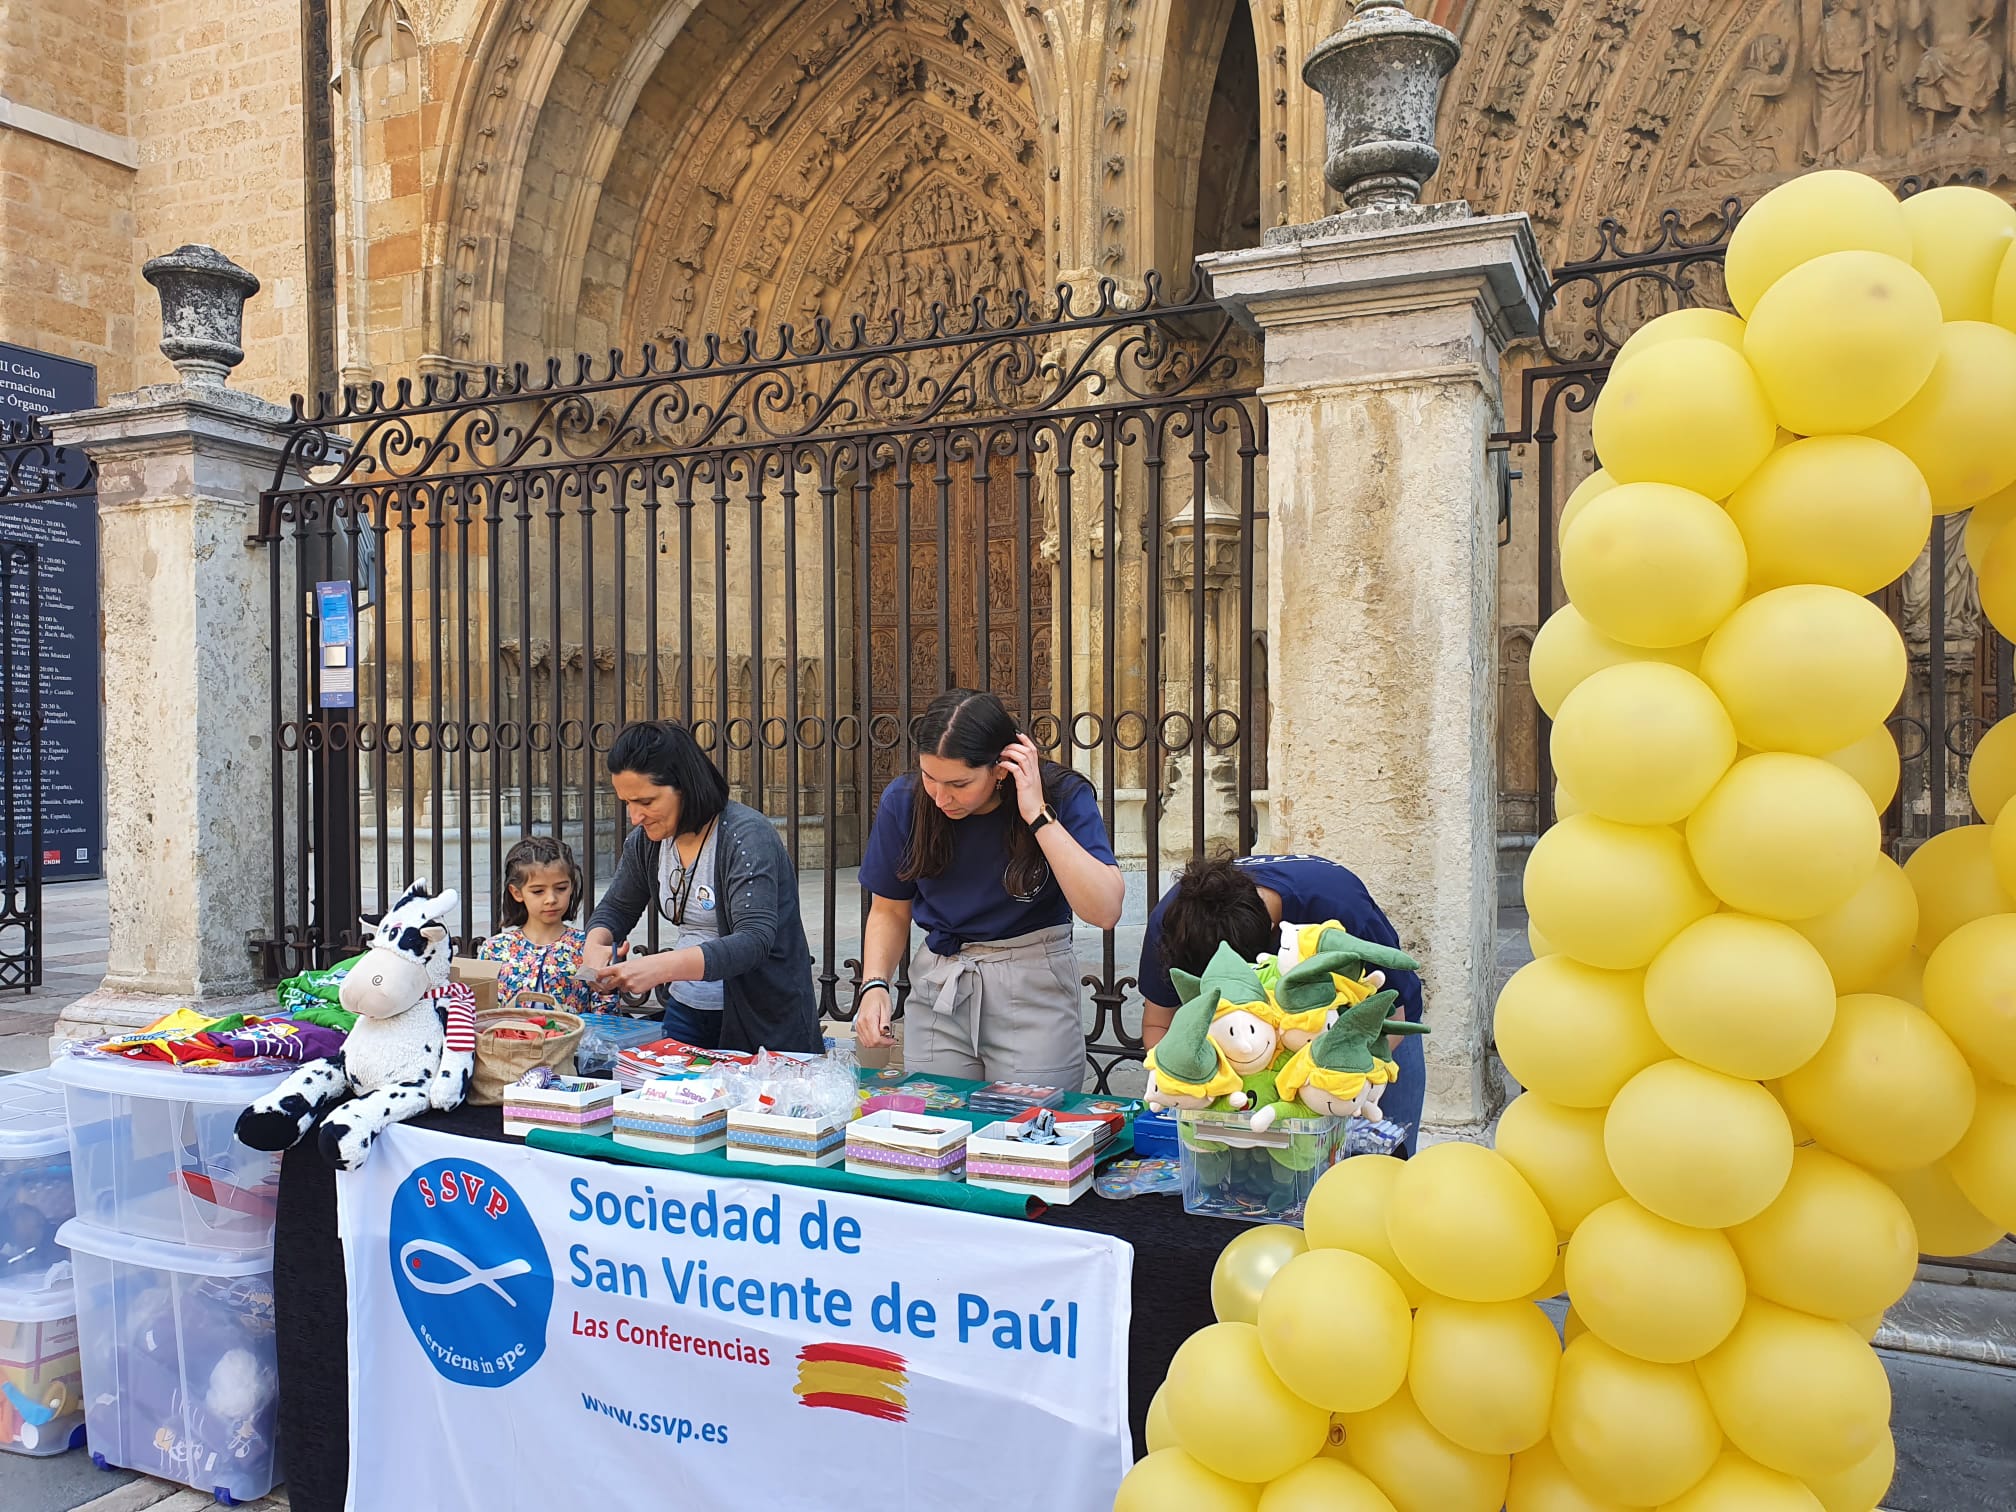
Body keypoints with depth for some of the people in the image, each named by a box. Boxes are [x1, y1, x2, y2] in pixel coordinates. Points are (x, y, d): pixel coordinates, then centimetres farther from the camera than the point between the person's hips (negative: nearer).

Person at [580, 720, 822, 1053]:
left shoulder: (747, 836, -22)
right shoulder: (646, 841, 0)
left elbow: (754, 942, -31)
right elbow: (615, 908, 15)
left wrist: (660, 966, -42)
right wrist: (595, 945, -10)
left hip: (760, 1019, -6)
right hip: (684, 1010, 6)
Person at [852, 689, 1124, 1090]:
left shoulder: (1062, 795, -14)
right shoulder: (904, 801, -6)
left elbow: (1104, 911, -24)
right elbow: (890, 911, 7)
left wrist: (1038, 816, -26)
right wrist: (874, 985, -10)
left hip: (1034, 994, -2)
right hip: (938, 992, 3)